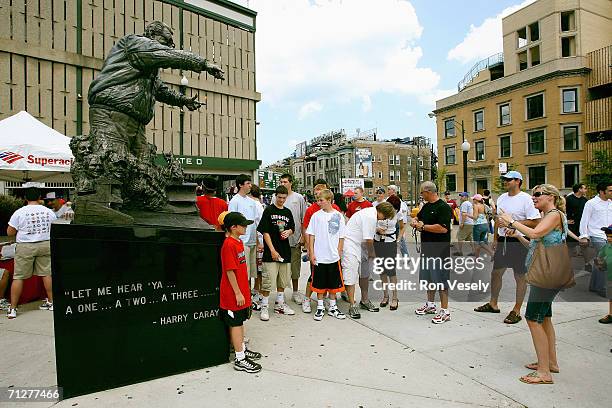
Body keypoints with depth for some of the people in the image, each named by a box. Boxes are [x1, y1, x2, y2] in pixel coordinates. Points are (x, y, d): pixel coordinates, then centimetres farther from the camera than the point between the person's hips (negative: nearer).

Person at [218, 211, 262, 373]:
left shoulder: (239, 242, 9)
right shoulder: (229, 245, -21)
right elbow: (229, 271, -22)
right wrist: (237, 293, -19)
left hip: (242, 291, 9)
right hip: (233, 294, -9)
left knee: (240, 322, 20)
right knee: (235, 324, 3)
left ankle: (242, 349, 35)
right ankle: (240, 359, 14)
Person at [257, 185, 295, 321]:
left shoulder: (288, 212, 11)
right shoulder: (269, 210, -4)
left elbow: (292, 229, 20)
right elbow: (265, 232, -9)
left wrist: (288, 232, -5)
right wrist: (272, 250, -14)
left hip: (285, 251, 6)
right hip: (271, 252, -6)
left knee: (282, 279, 15)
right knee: (268, 280, -4)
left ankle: (280, 304, 30)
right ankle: (264, 307, 10)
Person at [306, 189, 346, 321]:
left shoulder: (338, 216, 0)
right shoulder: (316, 215, -1)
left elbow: (341, 237, 4)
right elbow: (311, 235, 1)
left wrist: (339, 253, 0)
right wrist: (311, 253, -4)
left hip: (334, 257, 1)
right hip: (319, 257, -1)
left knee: (334, 284, 12)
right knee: (320, 284, 9)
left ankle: (332, 307, 27)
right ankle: (320, 307, 24)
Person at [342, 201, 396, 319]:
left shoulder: (371, 212, 7)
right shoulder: (370, 217, -23)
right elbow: (368, 239, -20)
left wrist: (377, 230, 3)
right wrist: (371, 253, -6)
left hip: (360, 244, 11)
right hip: (350, 244, -11)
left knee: (365, 273, 16)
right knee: (351, 275, -8)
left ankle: (364, 301, 29)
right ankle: (352, 306, -2)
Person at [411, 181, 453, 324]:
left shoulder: (443, 207, -15)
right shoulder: (426, 206, 13)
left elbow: (443, 228, -25)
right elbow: (417, 217, 27)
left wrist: (423, 226, -16)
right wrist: (414, 222, 2)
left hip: (439, 250, -9)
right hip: (427, 248, 9)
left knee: (440, 280, -2)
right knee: (428, 278, 18)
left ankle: (445, 311, 8)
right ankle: (430, 305, 33)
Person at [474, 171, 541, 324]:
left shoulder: (526, 199, -11)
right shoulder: (501, 198, 11)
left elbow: (535, 222, -15)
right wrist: (495, 239, 16)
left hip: (519, 241, -7)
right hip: (502, 241, 7)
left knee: (520, 277, 5)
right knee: (495, 273, 14)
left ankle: (516, 311, 16)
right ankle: (493, 304, 30)